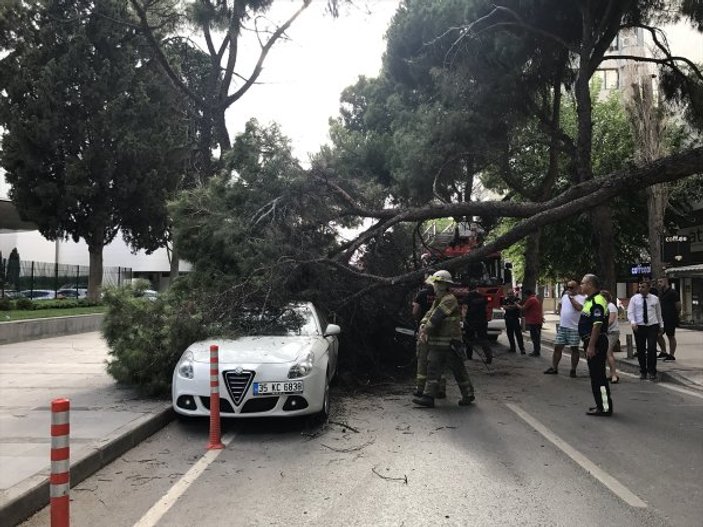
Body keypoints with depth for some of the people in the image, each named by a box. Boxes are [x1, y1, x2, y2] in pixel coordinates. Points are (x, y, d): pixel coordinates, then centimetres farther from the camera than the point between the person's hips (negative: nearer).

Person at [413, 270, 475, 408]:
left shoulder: (449, 300, -14)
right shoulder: (438, 300, 18)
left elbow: (436, 317, -19)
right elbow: (429, 313, 14)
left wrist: (426, 331, -12)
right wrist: (423, 325, -6)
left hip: (449, 343, -10)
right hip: (436, 343, 10)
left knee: (458, 370, -1)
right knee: (432, 370, 8)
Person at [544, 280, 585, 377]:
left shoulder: (581, 298, -6)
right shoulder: (565, 296, 14)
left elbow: (579, 308, -25)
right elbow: (559, 305, 32)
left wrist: (571, 297, -21)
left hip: (574, 328, -6)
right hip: (562, 327, 6)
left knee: (574, 349, 2)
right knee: (557, 347, 7)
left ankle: (573, 370, 11)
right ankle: (554, 368, 14)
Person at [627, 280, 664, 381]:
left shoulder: (655, 299, 6)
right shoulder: (634, 299, 2)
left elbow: (658, 313, 15)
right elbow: (630, 312, -3)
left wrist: (661, 326, 16)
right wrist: (633, 322, -19)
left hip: (652, 326, 0)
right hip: (639, 327, 0)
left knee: (652, 349, -9)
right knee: (641, 350, 4)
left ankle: (652, 372, 3)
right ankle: (643, 372, 18)